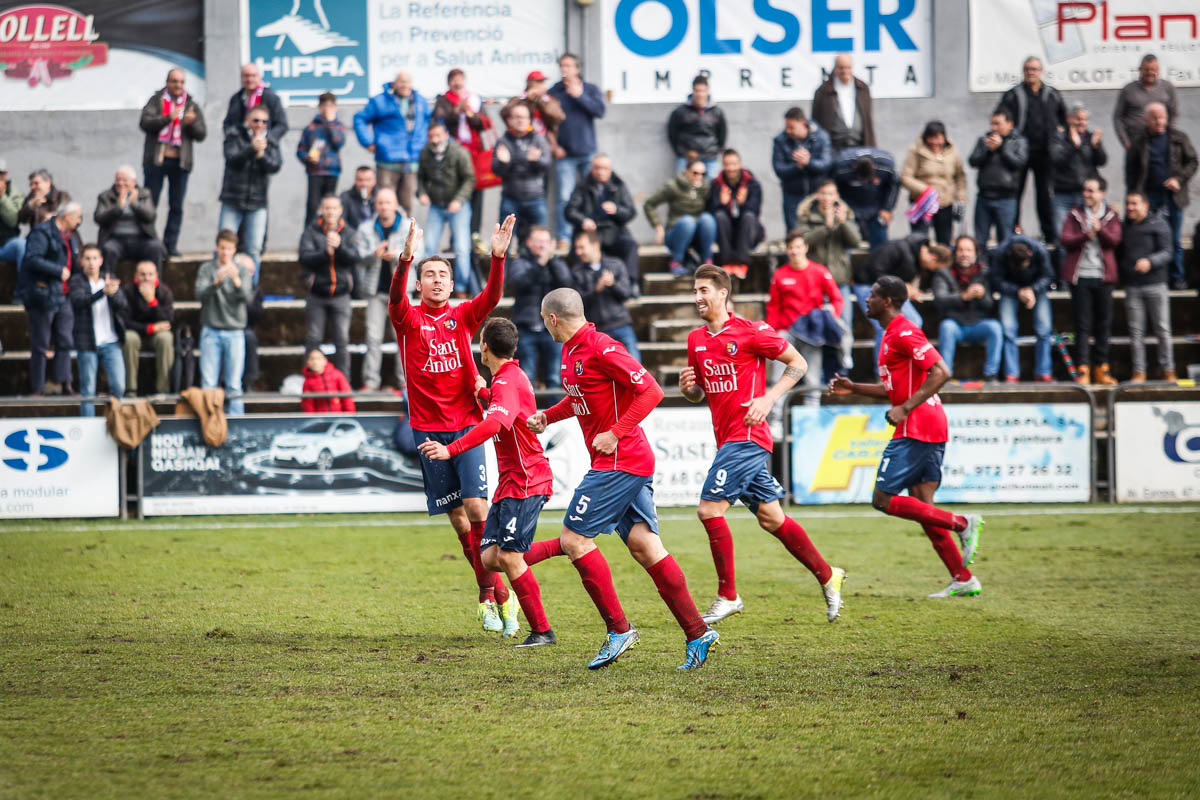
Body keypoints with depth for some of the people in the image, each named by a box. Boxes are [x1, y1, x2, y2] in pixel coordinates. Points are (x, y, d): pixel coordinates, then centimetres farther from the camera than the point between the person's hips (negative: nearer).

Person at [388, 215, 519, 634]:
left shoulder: (463, 317, 6)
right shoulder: (409, 320, 2)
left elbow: (492, 297, -11)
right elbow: (396, 297, -19)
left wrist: (498, 256, -28)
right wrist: (406, 257, -37)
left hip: (466, 425, 0)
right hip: (428, 430, 0)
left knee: (476, 508, -14)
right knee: (457, 517, 4)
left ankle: (495, 591, -8)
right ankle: (490, 593, 14)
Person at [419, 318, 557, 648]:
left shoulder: (507, 382, -15)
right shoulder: (511, 378, 17)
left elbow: (494, 424, -35)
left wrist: (451, 449, -44)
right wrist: (483, 393, 47)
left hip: (525, 481, -9)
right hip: (509, 483, 9)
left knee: (509, 557, -13)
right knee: (490, 558, 2)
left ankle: (542, 631, -7)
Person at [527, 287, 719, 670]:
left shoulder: (602, 349, -16)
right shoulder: (571, 351, 14)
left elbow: (650, 391, -19)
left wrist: (615, 434, -20)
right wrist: (547, 415, 18)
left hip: (620, 462, -9)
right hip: (633, 464, 9)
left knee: (574, 538, -7)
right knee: (643, 545, 3)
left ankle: (618, 630, -4)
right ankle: (697, 632, 0)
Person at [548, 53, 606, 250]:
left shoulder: (591, 89, 9)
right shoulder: (553, 92, 7)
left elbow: (600, 110, -7)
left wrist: (580, 96, -12)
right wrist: (554, 146, -5)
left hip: (588, 153, 1)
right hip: (564, 154, -1)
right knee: (565, 197, -8)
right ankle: (564, 237, -6)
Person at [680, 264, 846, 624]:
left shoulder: (751, 332, -9)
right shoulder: (696, 340, 11)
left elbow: (798, 364, -4)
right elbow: (700, 394, 22)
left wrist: (768, 399, -14)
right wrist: (688, 387, -1)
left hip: (747, 435, -8)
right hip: (728, 438, 8)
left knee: (710, 507, -14)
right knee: (770, 517, 11)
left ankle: (728, 596, -6)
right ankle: (827, 576, 23)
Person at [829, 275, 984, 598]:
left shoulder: (903, 333, -12)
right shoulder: (893, 333, 19)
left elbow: (941, 372, -22)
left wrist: (905, 408, -23)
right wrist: (854, 388, 20)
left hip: (916, 429, -10)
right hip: (931, 430, 10)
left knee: (883, 499, -7)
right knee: (921, 505, 8)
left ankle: (961, 524, -11)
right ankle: (963, 580, 5)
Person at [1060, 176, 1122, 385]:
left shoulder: (1112, 215, 8)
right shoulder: (1075, 214, 8)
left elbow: (1115, 240, -6)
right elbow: (1066, 240, -3)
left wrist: (1099, 229, -24)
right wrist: (1086, 235, -19)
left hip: (1103, 276, 1)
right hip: (1080, 275, -1)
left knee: (1104, 324, 4)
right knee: (1083, 324, -3)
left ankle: (1101, 368, 12)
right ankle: (1083, 369, -3)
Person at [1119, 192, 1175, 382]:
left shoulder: (1158, 225, 1)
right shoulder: (1124, 227, 13)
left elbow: (1166, 253, -7)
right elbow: (1119, 254, 21)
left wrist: (1150, 261, -24)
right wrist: (1120, 272, 6)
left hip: (1155, 283, -3)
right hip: (1132, 286, 3)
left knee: (1162, 330, -2)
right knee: (1136, 331, 1)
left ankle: (1168, 370, 5)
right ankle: (1139, 372, 4)